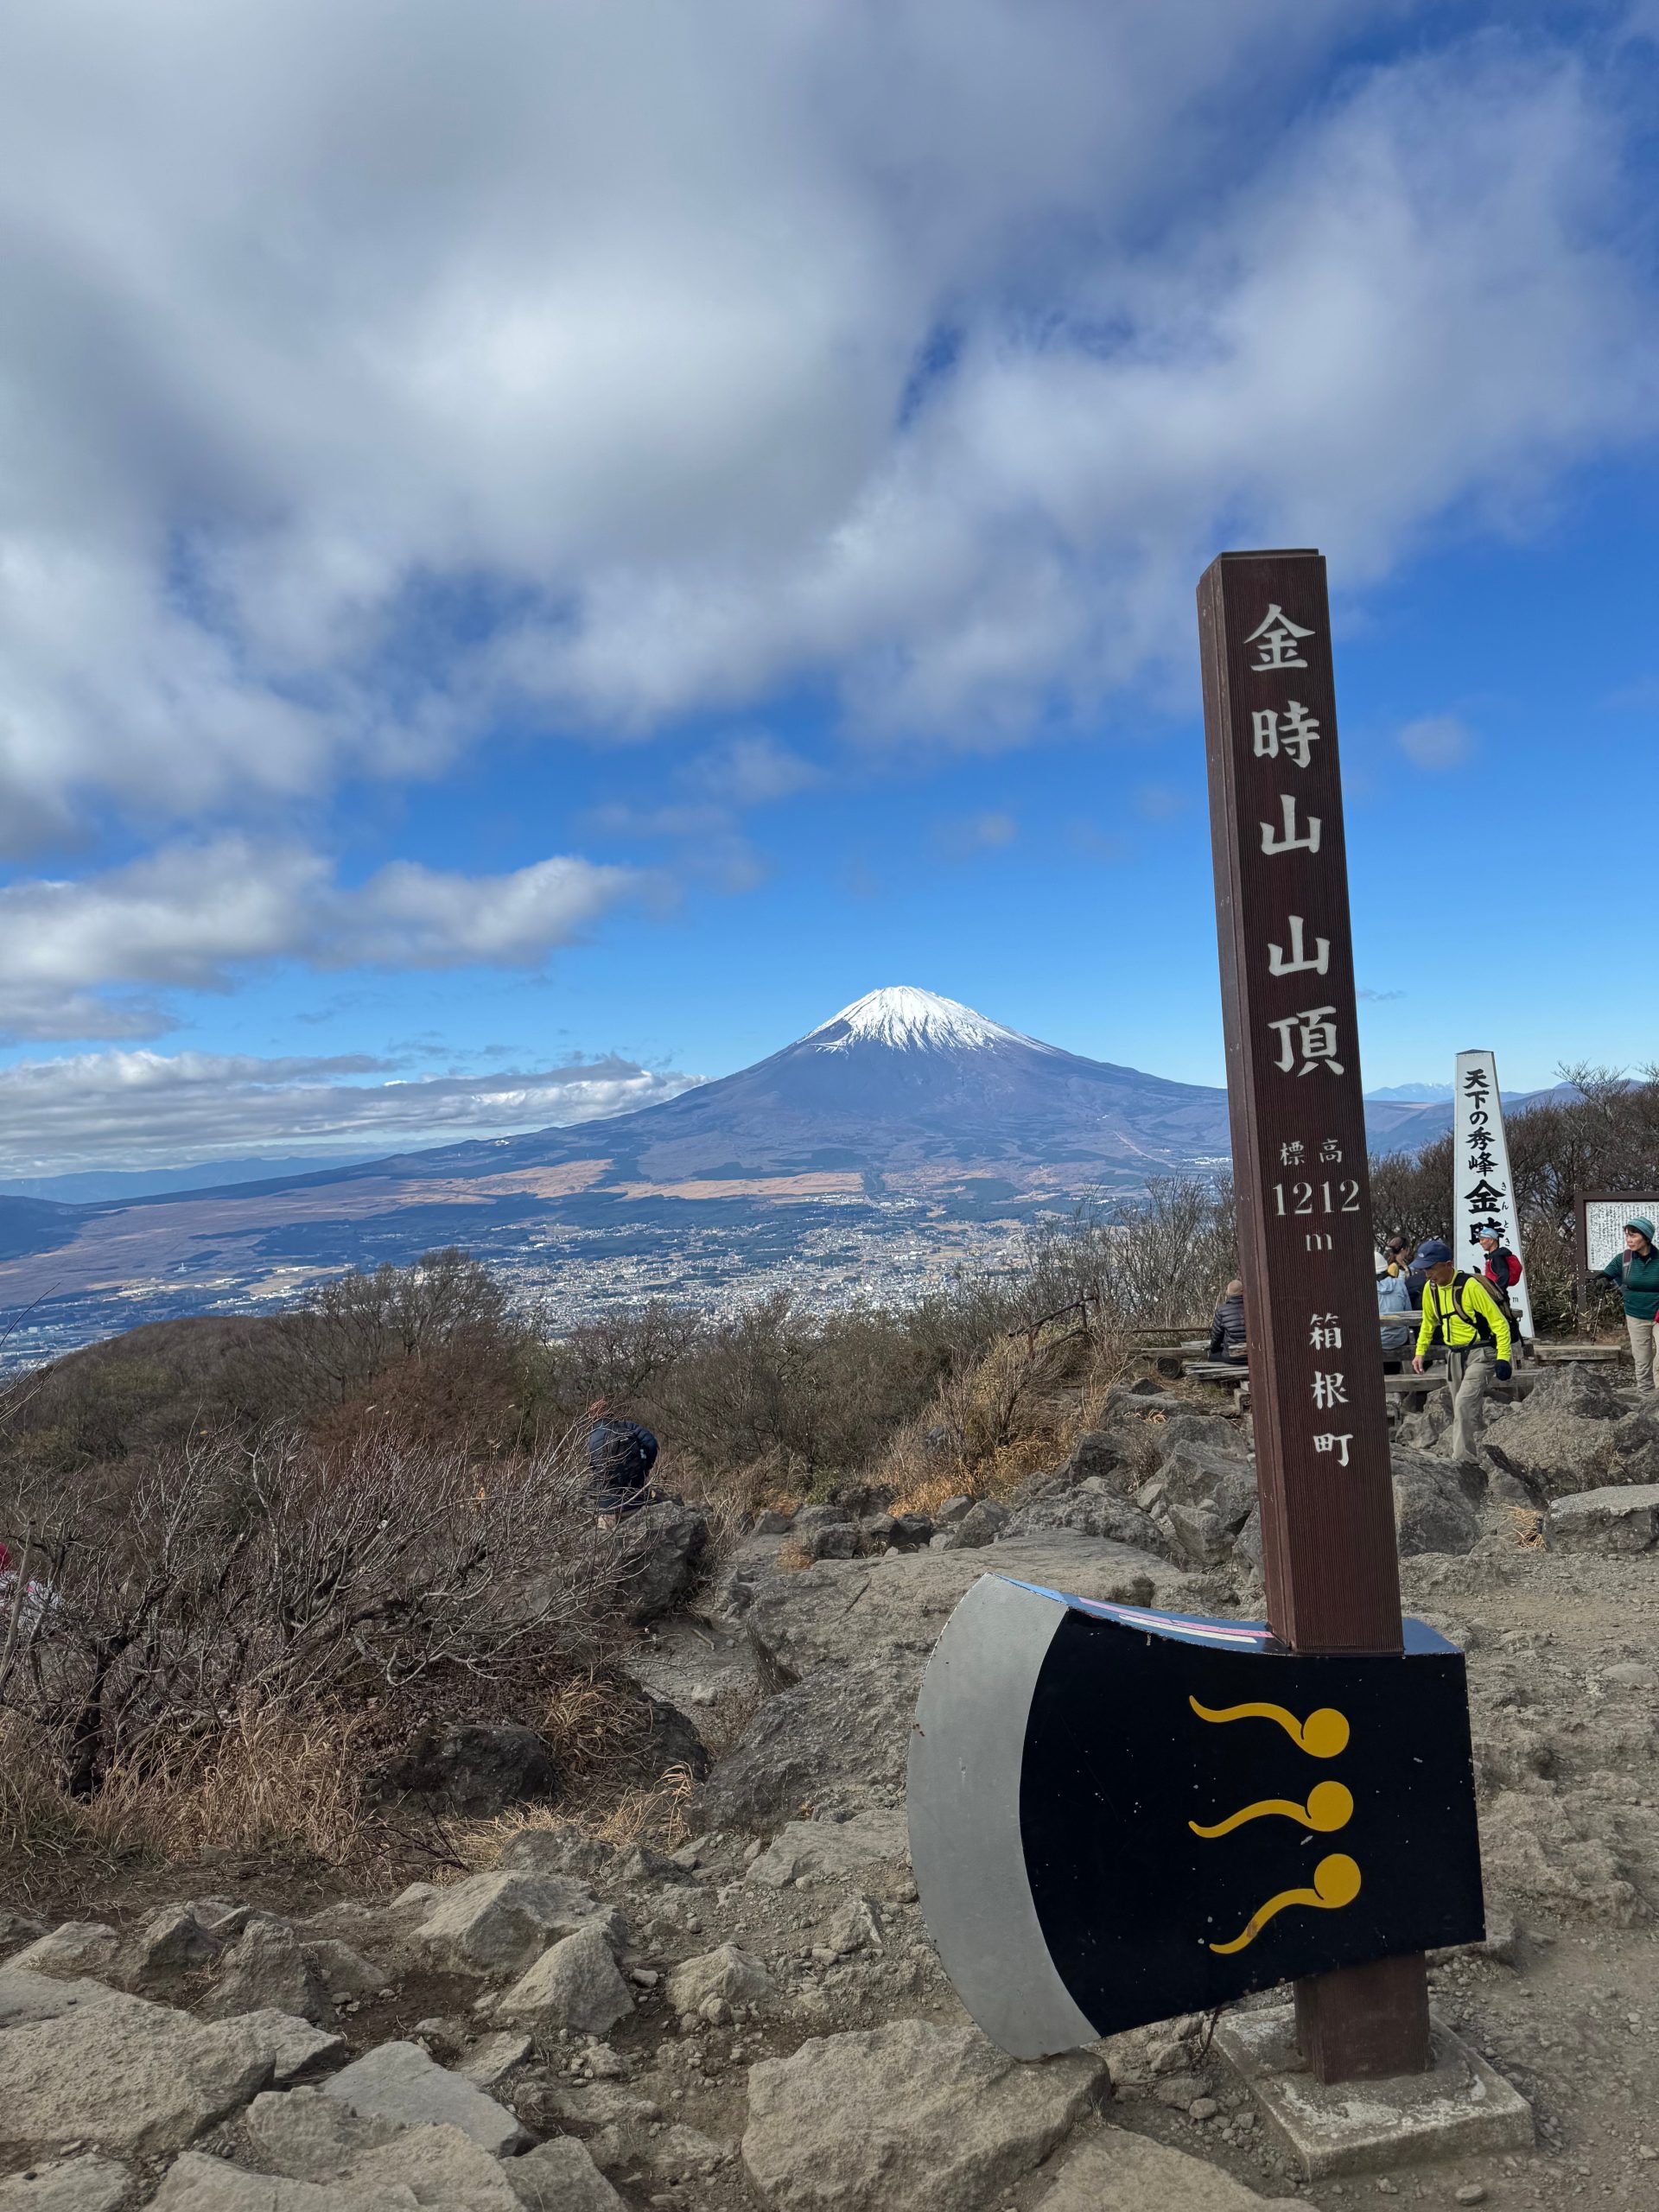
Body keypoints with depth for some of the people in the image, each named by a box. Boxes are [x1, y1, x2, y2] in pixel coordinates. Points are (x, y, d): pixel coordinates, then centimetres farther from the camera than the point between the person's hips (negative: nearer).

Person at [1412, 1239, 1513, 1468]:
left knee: (1464, 1404, -19)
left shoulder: (1470, 1286, -21)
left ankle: (1462, 1460, -15)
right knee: (1463, 1410, 12)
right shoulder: (1430, 1288, 0)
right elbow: (1428, 1322, 18)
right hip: (1454, 1355, 7)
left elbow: (1499, 1322, -17)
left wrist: (1503, 1358, -22)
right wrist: (1420, 1352, 13)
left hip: (1480, 1354, -7)